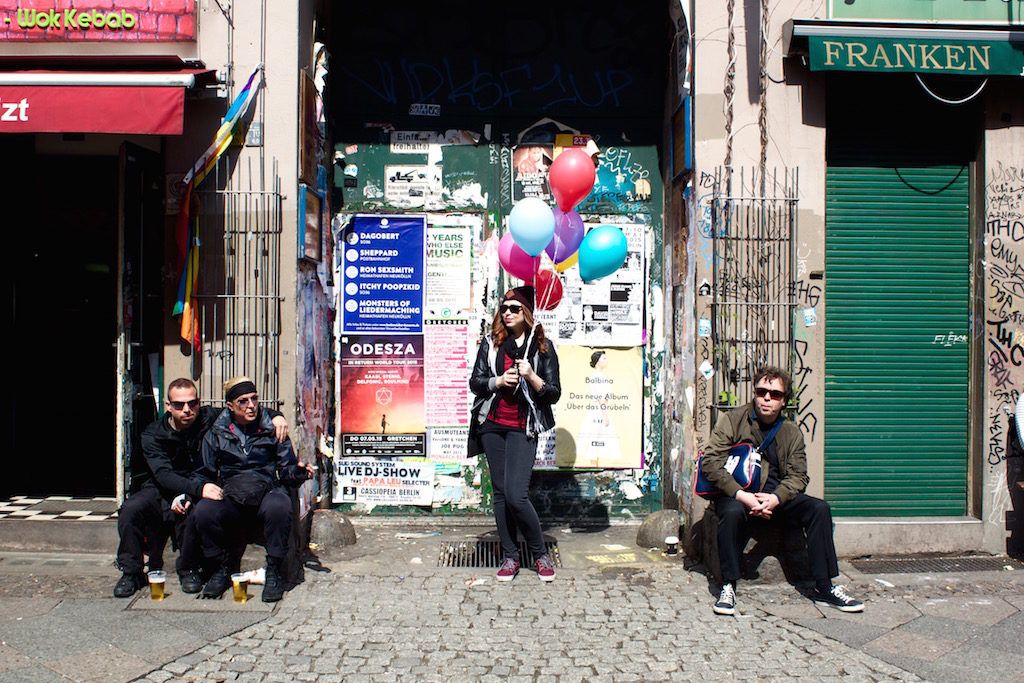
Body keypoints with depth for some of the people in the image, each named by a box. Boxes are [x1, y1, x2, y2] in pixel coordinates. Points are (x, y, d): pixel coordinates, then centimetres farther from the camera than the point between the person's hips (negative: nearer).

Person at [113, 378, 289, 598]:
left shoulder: (209, 418, -5)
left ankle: (188, 569, -9)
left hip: (195, 493, 0)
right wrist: (199, 489, -42)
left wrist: (275, 415, -13)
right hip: (159, 490, 0)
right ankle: (131, 572, -10)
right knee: (130, 509, -30)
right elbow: (163, 475, -25)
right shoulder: (153, 435, -10)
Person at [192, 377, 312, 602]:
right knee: (203, 511, -31)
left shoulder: (272, 430, 7)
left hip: (267, 492, -1)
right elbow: (204, 475, 13)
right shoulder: (216, 434, 11)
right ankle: (224, 566, -5)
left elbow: (286, 470, 7)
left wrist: (299, 472, -16)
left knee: (279, 507, -37)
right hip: (229, 497, 2)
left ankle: (274, 570, -17)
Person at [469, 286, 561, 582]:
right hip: (492, 425, 4)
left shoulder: (542, 347, 2)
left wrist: (531, 376, -15)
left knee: (516, 495, -14)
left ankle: (540, 554, 5)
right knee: (500, 492, 6)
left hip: (522, 429, -3)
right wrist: (498, 381, -11)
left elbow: (554, 393, 1)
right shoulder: (491, 343, 9)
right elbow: (474, 382, 7)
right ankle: (510, 557, 17)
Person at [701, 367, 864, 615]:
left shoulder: (791, 432, 7)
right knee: (732, 512, -37)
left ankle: (824, 587, -9)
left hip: (776, 497, 4)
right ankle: (728, 587, -23)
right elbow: (710, 463, -13)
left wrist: (775, 498, -20)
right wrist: (741, 495, -24)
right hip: (737, 495, -4)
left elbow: (798, 475, 1)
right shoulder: (733, 420, -5)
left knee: (819, 508, -18)